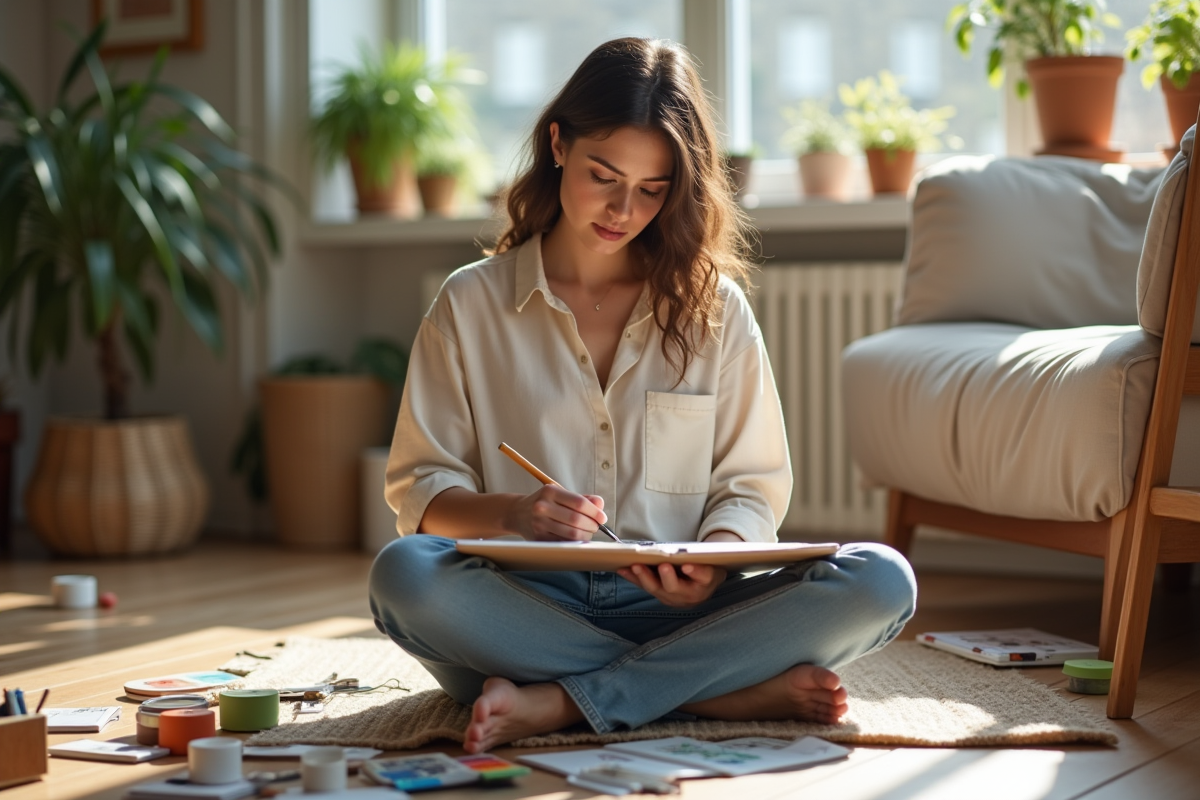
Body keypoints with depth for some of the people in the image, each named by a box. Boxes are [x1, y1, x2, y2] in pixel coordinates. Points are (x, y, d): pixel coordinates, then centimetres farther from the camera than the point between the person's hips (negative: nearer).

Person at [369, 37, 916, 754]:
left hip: (672, 610, 1)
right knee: (404, 573, -35)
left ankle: (555, 704, -27)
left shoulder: (714, 305, 12)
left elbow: (752, 482, 10)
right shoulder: (471, 304, 9)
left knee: (881, 581, -24)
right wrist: (512, 514, -17)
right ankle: (730, 690, -27)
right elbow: (422, 487, 6)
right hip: (528, 607, -1)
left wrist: (712, 561, -13)